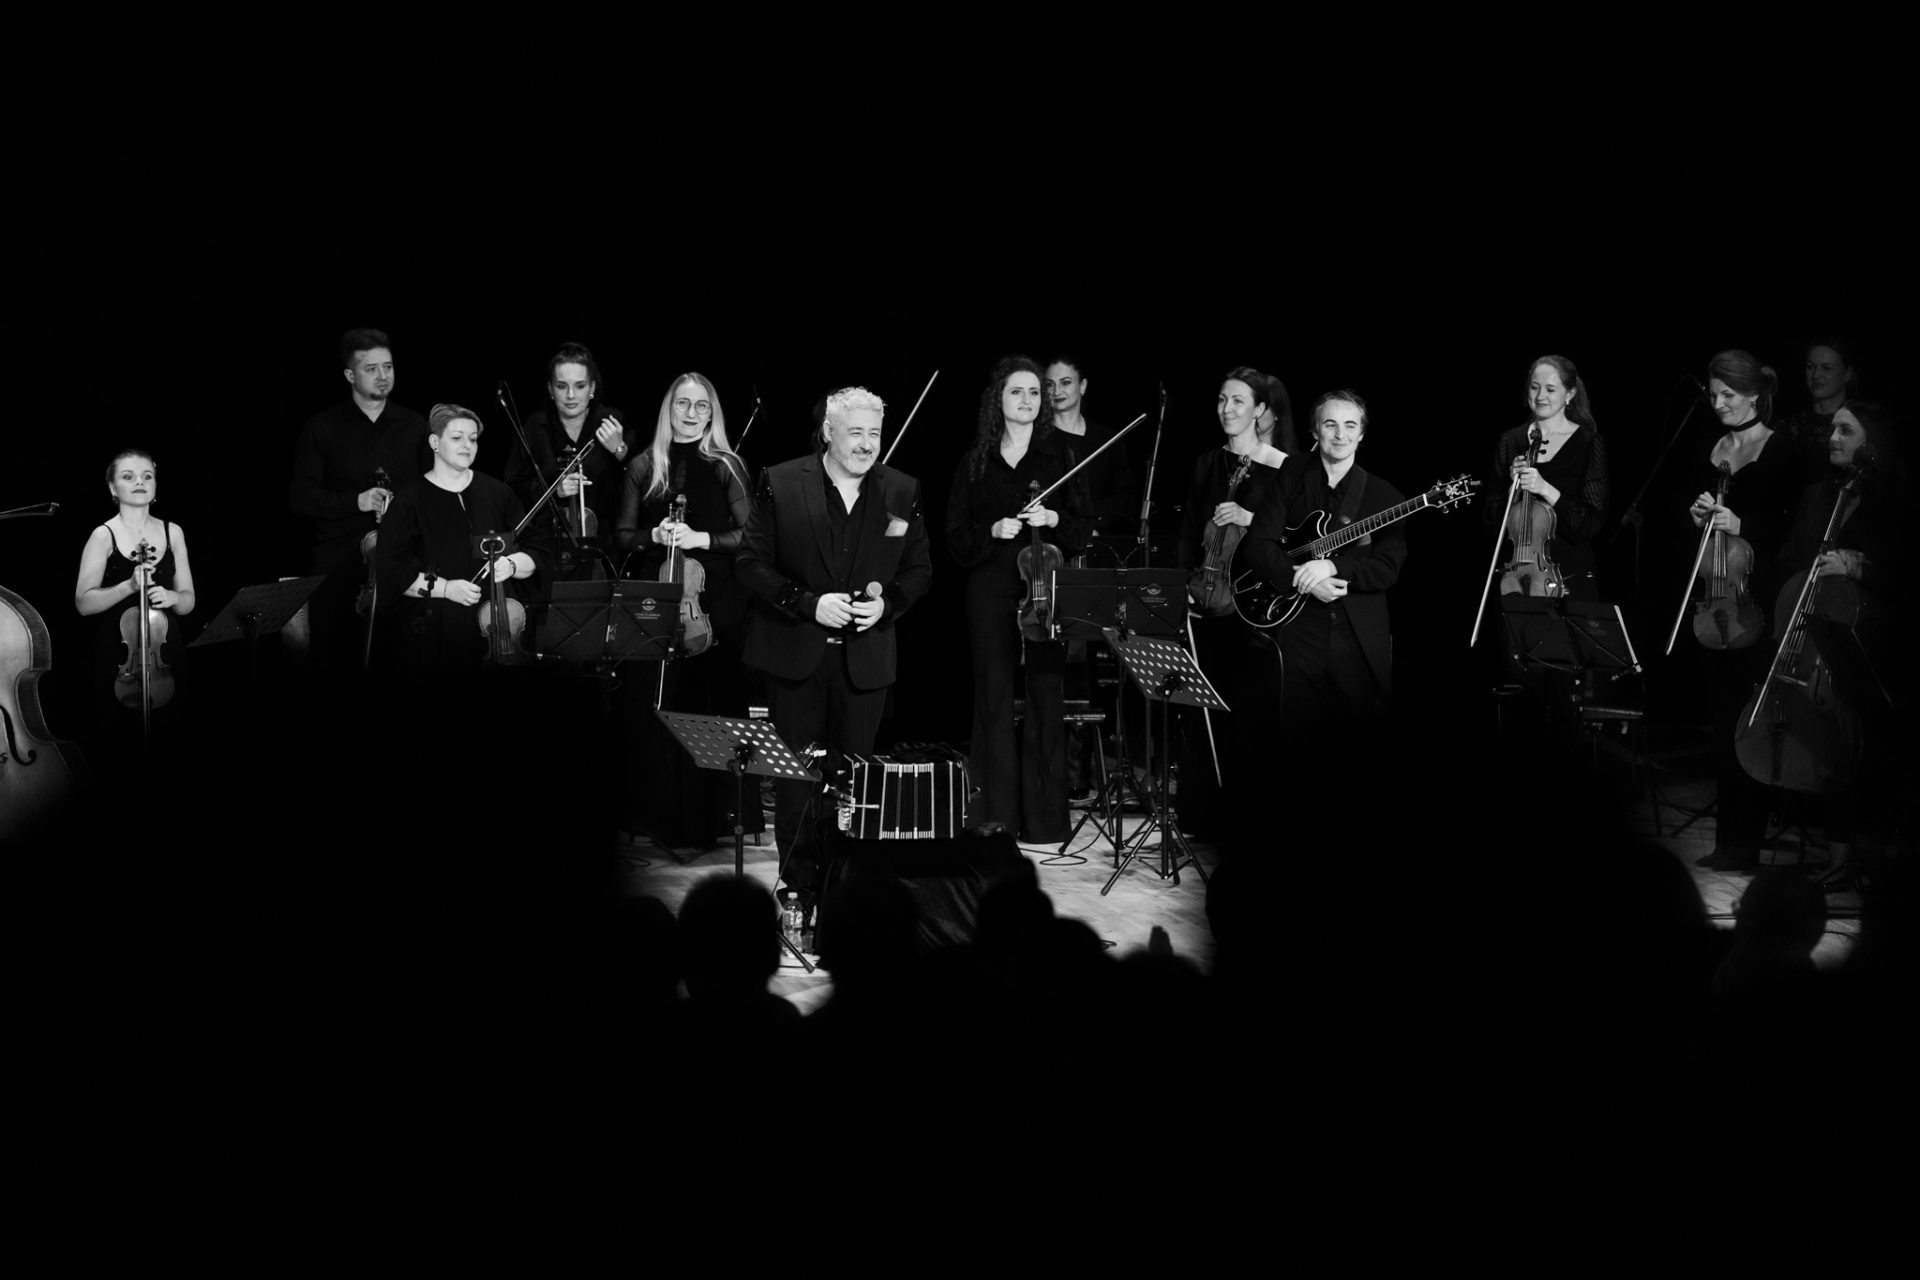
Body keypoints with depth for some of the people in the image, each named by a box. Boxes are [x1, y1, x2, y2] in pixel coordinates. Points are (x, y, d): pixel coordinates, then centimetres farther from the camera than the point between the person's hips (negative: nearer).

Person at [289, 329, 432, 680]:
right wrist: (356, 501, -12)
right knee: (335, 661, -2)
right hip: (338, 564, -1)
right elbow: (300, 497, 1)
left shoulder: (415, 426, 13)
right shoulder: (321, 429, 7)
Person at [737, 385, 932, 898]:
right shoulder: (780, 484, -3)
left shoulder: (903, 491, 4)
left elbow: (919, 570, 11)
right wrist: (809, 603, -15)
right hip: (795, 654, -1)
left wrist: (887, 604, -9)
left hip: (865, 658, 2)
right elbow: (751, 562, -3)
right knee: (796, 774, 3)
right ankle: (799, 887, 12)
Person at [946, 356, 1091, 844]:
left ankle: (1043, 819, 3)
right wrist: (991, 531, -8)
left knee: (1045, 696, -3)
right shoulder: (976, 460, 10)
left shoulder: (1061, 452, 7)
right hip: (990, 589, 1)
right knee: (993, 696, 0)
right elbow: (956, 534, 9)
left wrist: (1053, 519, -12)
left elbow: (1084, 525, 6)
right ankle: (994, 816, 7)